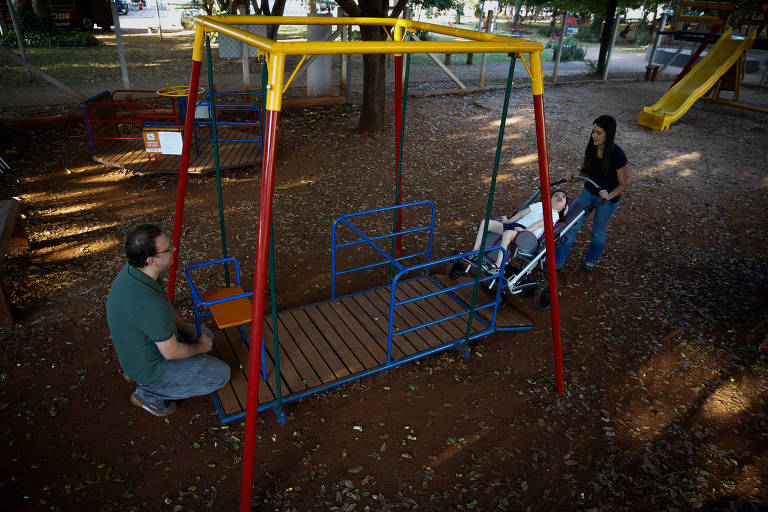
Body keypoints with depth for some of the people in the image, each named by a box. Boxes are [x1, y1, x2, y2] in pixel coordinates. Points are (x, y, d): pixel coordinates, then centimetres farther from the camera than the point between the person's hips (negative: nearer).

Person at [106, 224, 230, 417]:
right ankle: (148, 393, 5)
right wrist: (200, 347, -7)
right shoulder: (148, 303, -39)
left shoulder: (132, 271, -11)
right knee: (220, 373, -4)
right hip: (150, 368, -8)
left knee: (206, 335, 22)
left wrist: (188, 332, 3)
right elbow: (171, 352, -26)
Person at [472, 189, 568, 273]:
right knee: (485, 223, -7)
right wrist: (509, 221, 15)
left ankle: (497, 266, -43)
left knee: (508, 233, -41)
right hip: (515, 225, 7)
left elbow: (540, 223, -7)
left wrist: (526, 230, -21)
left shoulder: (555, 214, 11)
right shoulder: (540, 205, 30)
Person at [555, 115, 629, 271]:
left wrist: (609, 196, -29)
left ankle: (592, 259, 41)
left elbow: (624, 184, -15)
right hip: (588, 192, 5)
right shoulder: (591, 148, -9)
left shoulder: (617, 156, -25)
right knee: (572, 225, 3)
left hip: (608, 198, -5)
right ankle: (557, 261, 11)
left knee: (598, 231, 12)